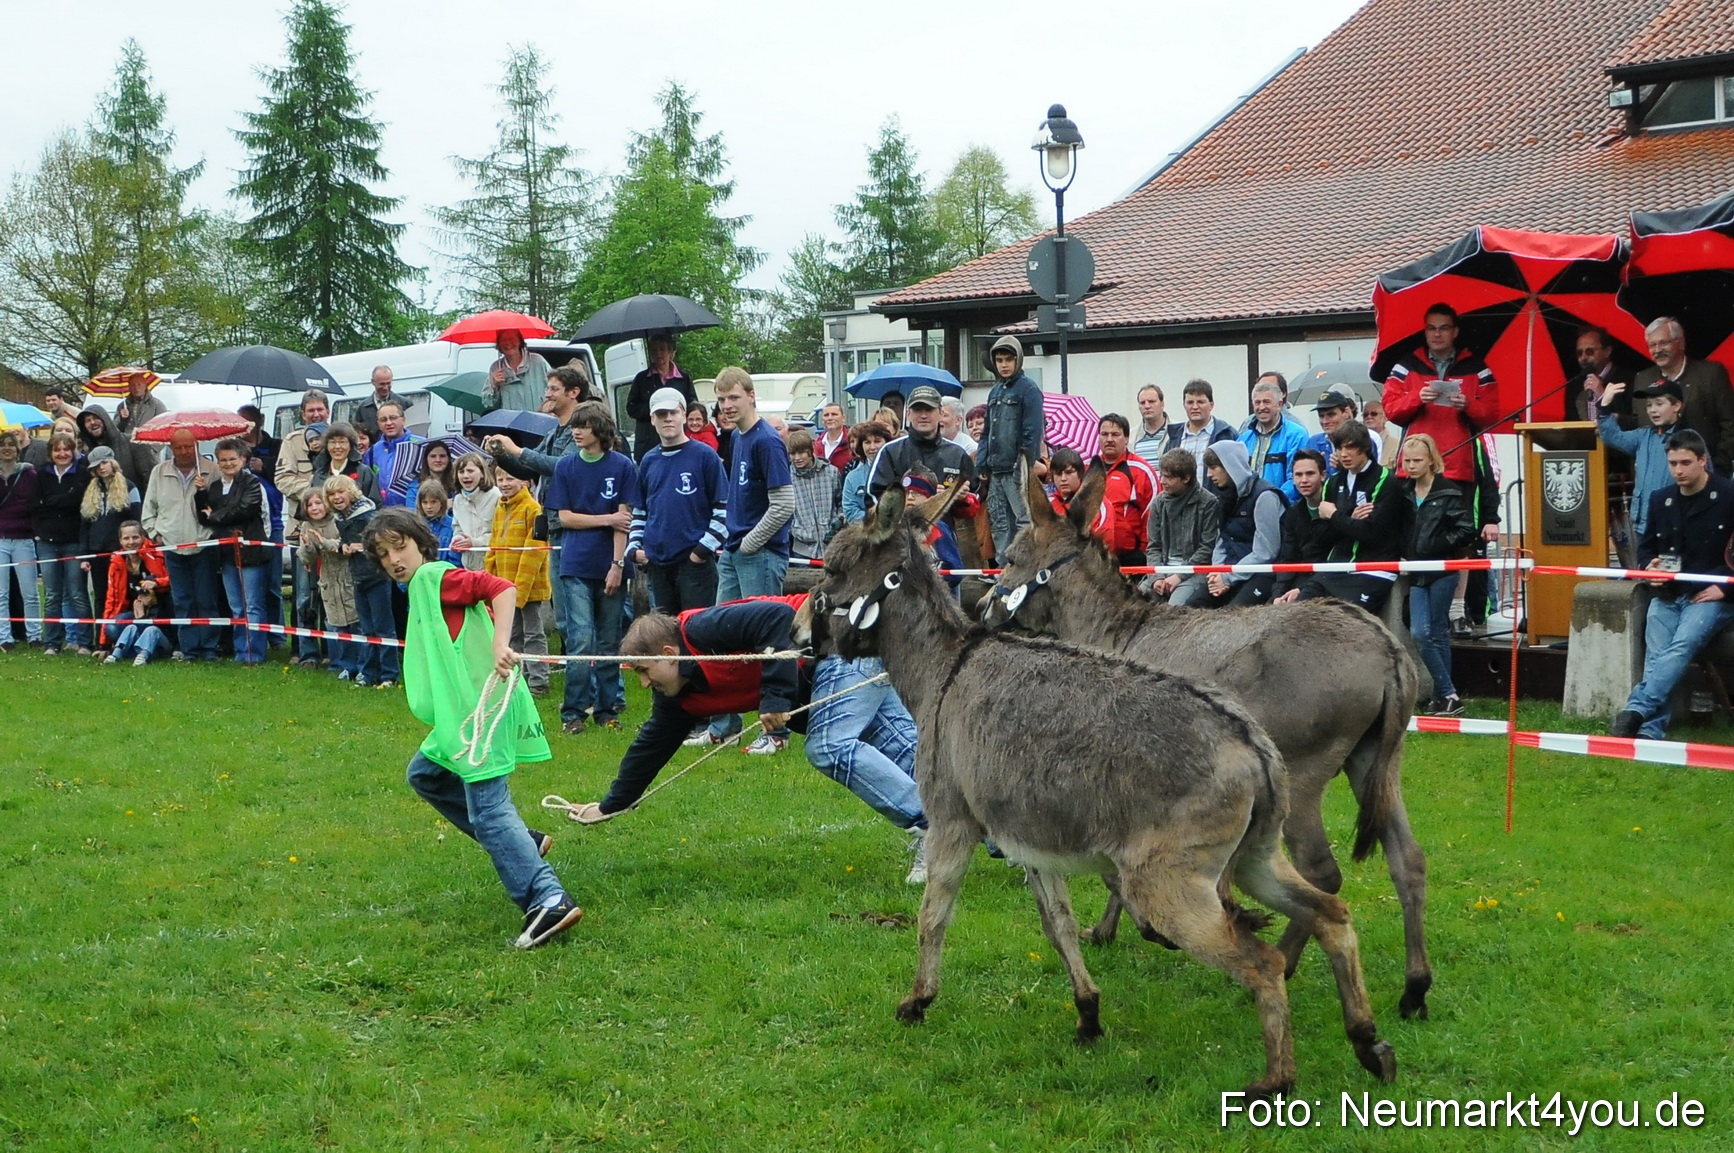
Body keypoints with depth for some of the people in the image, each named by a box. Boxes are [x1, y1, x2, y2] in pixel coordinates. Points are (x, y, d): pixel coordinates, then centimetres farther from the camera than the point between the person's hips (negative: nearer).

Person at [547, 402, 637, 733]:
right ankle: (573, 712, 0)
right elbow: (563, 517, 4)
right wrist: (607, 519, -5)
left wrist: (618, 564, -9)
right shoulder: (565, 467, 6)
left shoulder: (622, 466, 0)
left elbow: (623, 520, -3)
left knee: (609, 643, 6)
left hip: (610, 567, 0)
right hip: (576, 567, 0)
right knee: (581, 641, -7)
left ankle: (607, 709, 15)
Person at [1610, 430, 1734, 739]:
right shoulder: (1661, 500, 12)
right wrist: (1649, 567, 2)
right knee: (1656, 657, -16)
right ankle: (1650, 731, -26)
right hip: (1667, 595, 5)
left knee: (1682, 645, -29)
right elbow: (1646, 547, 24)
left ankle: (1636, 711, -39)